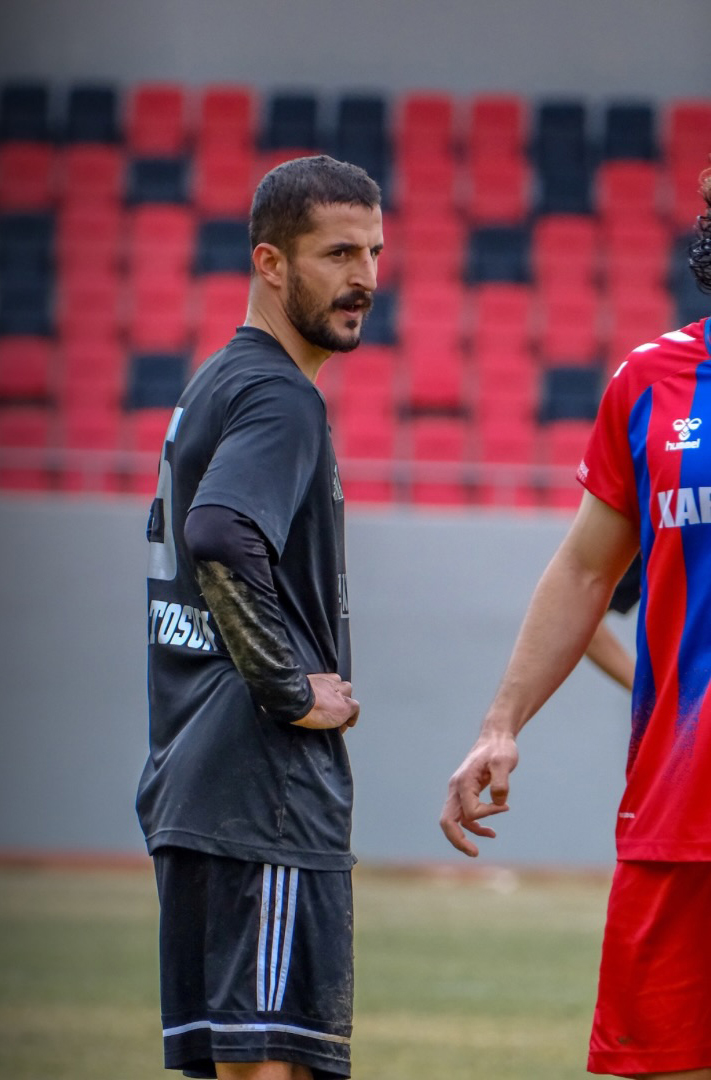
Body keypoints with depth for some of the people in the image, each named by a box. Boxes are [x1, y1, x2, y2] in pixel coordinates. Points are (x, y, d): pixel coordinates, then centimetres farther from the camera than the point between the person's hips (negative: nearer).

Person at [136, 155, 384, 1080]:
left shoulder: (212, 389, 19)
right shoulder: (279, 397, -12)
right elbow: (221, 540, -29)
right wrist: (293, 687, -19)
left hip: (191, 789, 10)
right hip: (264, 795, -10)